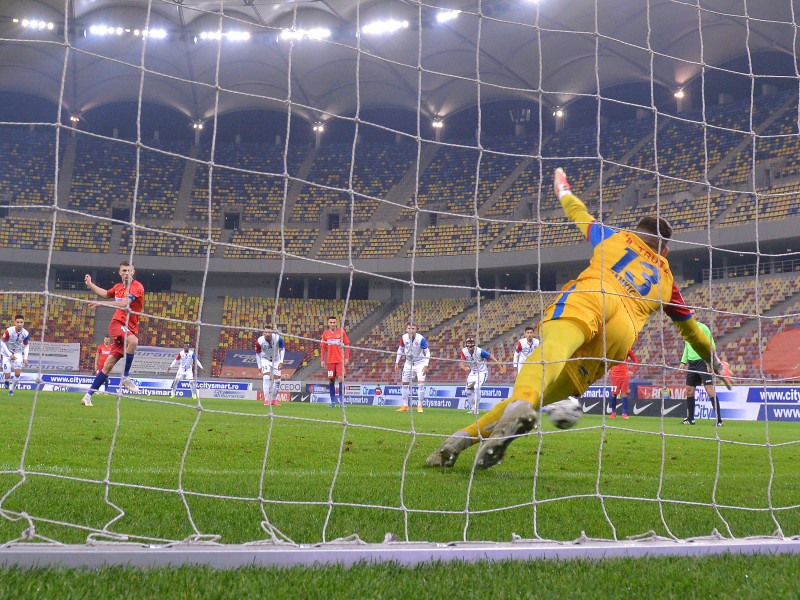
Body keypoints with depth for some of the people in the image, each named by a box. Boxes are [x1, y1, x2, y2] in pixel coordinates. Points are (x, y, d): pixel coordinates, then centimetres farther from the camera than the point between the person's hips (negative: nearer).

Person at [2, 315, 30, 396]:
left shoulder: (26, 333, -14)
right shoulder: (8, 331, -23)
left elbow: (26, 346, 0)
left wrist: (25, 358, -9)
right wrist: (10, 355, -20)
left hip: (18, 352, 2)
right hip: (7, 353, -2)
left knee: (18, 373, -15)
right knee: (7, 376, -8)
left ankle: (11, 388, 9)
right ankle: (7, 381, 30)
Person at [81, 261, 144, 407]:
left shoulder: (137, 287, -5)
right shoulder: (118, 287, 13)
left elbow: (124, 304, -20)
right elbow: (105, 294, 36)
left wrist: (102, 303, -23)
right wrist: (90, 284, 45)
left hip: (129, 328, -1)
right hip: (116, 323, 1)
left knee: (109, 364, -5)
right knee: (133, 340, -34)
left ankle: (88, 395, 7)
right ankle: (125, 377, -22)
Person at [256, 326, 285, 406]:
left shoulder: (278, 338, -25)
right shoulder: (259, 341, -25)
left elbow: (282, 349, -6)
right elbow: (258, 354, -7)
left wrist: (281, 362, -11)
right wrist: (260, 367, -7)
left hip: (276, 360, 2)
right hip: (265, 359, -2)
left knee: (277, 380, 1)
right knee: (266, 377, -20)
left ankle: (274, 399, 20)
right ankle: (266, 400, -19)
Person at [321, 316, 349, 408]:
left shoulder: (341, 332, 1)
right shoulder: (325, 333, 9)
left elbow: (347, 345, 3)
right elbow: (323, 347, 14)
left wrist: (347, 358, -4)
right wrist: (322, 360, 8)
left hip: (340, 360, -3)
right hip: (330, 360, 3)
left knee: (341, 378, -10)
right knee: (331, 380, 4)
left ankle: (341, 401, -5)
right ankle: (333, 401, 12)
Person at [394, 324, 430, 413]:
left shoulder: (421, 339, -22)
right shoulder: (403, 338, -12)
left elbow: (427, 352, -13)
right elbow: (400, 349, 6)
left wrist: (426, 365, -21)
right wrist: (397, 362, 2)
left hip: (420, 363, -4)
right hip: (408, 363, 4)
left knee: (421, 383, -16)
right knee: (405, 384, 7)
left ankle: (419, 406, -5)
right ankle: (405, 406, 19)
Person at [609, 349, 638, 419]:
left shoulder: (628, 350, 2)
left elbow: (635, 360, 10)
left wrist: (632, 371, -2)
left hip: (625, 375, 0)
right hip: (615, 375, 0)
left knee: (624, 394, -4)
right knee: (614, 394, 1)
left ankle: (624, 413, 1)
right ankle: (613, 412, 14)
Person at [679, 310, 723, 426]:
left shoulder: (702, 327, -7)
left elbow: (712, 345, -8)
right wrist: (683, 361, 16)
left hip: (703, 361, -7)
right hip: (692, 363, 7)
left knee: (710, 389, -13)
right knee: (689, 391, 8)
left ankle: (719, 419, -12)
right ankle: (690, 419, 18)